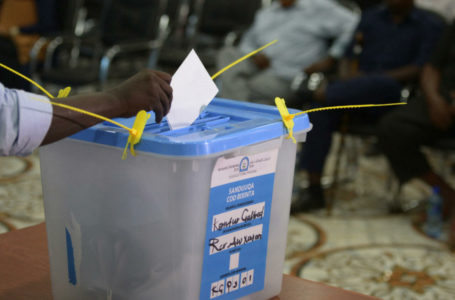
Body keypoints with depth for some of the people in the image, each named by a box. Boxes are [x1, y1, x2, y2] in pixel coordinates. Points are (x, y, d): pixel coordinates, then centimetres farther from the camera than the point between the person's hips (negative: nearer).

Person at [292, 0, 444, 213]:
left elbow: (420, 69, -4)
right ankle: (313, 190, -30)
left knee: (385, 83, -40)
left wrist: (369, 79, -14)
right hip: (353, 90, 3)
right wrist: (347, 77, -4)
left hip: (392, 97, -3)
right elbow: (349, 57, 22)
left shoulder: (430, 25, 11)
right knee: (322, 107, -29)